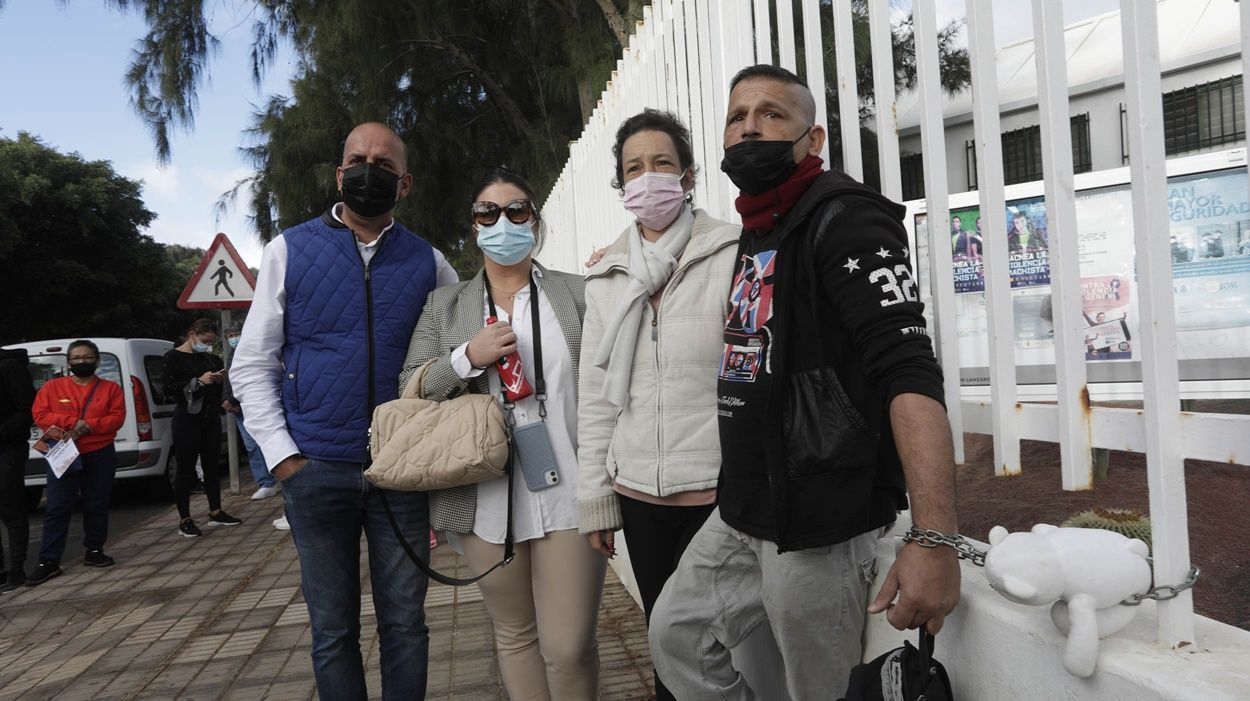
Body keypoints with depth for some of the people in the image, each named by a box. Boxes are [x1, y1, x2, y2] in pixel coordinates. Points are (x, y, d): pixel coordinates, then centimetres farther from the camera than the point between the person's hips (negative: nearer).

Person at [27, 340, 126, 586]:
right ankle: (48, 561, 3)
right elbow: (40, 416, -4)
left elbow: (117, 418, -5)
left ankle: (94, 551, 22)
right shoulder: (52, 387, 5)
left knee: (97, 506, 9)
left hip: (100, 456, 1)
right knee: (57, 509, -1)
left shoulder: (110, 388, 4)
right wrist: (72, 422, -16)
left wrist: (89, 425, -20)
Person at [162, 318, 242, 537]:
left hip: (210, 417, 6)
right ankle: (184, 521, 3)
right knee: (186, 468, -2)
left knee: (212, 464, 10)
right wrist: (199, 381, -21)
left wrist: (220, 378, 1)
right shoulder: (173, 357, -5)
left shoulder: (209, 358, 13)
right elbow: (167, 388, -14)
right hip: (187, 419, -6)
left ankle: (215, 513, 19)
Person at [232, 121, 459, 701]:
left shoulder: (429, 263, 5)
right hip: (316, 472, 0)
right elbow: (252, 366, 3)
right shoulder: (290, 250, 3)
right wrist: (283, 457, -5)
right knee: (333, 631, 11)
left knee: (404, 624, 9)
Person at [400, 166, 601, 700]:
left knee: (569, 647, 1)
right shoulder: (444, 305, 9)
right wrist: (468, 357, -12)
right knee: (514, 635, 16)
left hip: (569, 494, -1)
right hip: (485, 500, 2)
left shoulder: (577, 293, 6)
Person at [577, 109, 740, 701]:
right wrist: (594, 498, 8)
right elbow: (596, 393, 9)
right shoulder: (606, 275, 8)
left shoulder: (730, 256, -4)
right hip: (639, 495, 4)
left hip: (718, 493, -3)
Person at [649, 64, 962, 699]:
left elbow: (909, 375, -25)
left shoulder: (843, 219, -13)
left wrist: (934, 539, -35)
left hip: (820, 523, -9)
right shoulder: (755, 236, 16)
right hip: (742, 514, 9)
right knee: (677, 636, 17)